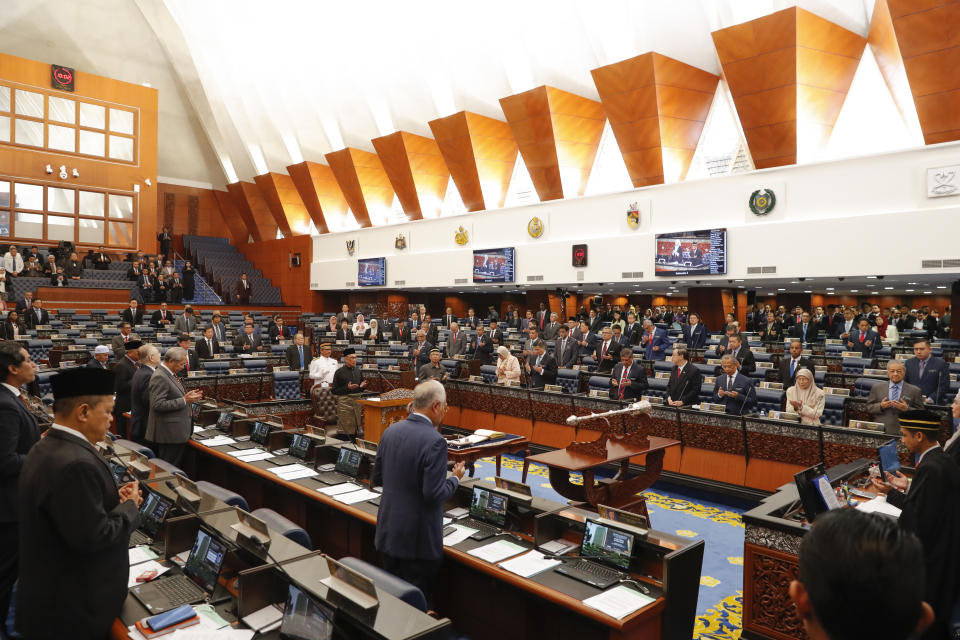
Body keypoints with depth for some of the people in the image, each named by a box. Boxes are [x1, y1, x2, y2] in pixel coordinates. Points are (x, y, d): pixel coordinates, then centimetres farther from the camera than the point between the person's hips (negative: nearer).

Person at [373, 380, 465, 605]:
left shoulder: (391, 431, 1)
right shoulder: (434, 441, -22)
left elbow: (377, 478, 10)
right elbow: (434, 494, -22)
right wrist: (455, 478, -5)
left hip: (388, 533, 7)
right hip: (418, 539, -7)